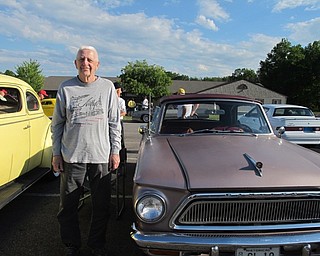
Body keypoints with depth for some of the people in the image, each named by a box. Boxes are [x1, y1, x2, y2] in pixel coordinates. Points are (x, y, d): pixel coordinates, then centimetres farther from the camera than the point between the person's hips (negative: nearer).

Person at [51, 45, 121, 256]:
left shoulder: (107, 87, 3)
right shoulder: (66, 88, 3)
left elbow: (114, 122, 5)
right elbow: (57, 124, 8)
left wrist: (115, 151, 1)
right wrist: (56, 154, 4)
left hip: (101, 157, 0)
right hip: (71, 157, 1)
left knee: (101, 206, 10)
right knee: (68, 207, 9)